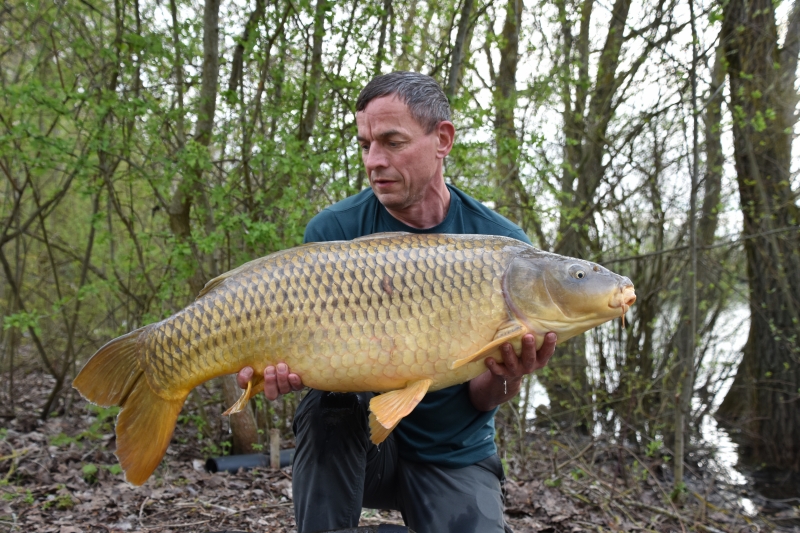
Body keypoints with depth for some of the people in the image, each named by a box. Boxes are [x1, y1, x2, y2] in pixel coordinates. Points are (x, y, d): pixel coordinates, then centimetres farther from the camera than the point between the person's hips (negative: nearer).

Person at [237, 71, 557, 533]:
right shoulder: (335, 231, -11)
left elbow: (480, 400, -7)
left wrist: (505, 378, -30)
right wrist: (283, 367, -33)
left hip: (453, 457, 0)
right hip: (354, 442, 1)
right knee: (329, 404, -29)